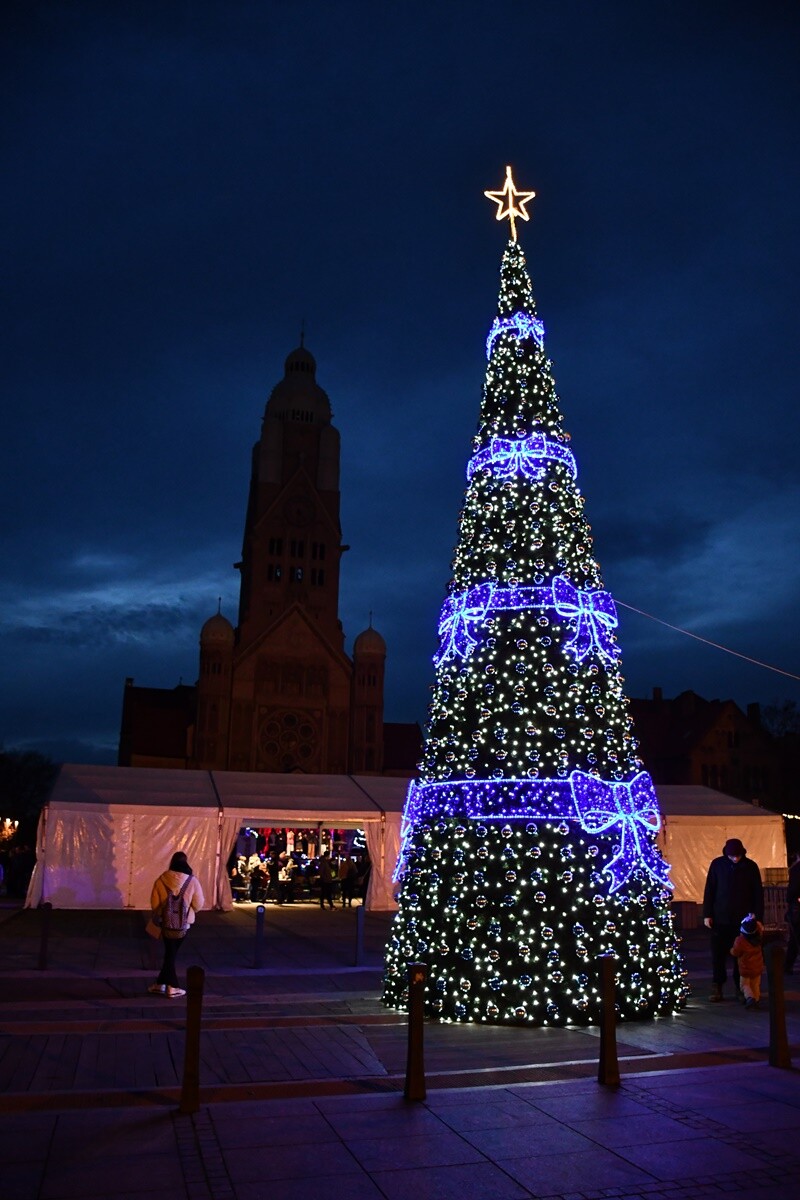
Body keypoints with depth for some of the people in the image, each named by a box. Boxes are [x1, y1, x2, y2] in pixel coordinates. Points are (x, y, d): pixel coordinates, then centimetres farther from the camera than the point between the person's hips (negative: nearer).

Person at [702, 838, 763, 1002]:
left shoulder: (751, 866, -3)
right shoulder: (717, 864, -3)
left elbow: (758, 893, 2)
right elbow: (709, 890, 2)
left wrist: (758, 916, -2)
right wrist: (707, 914, -1)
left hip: (743, 919, 0)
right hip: (720, 919, 0)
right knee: (718, 954, 4)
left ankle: (740, 987, 17)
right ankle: (717, 987, 13)